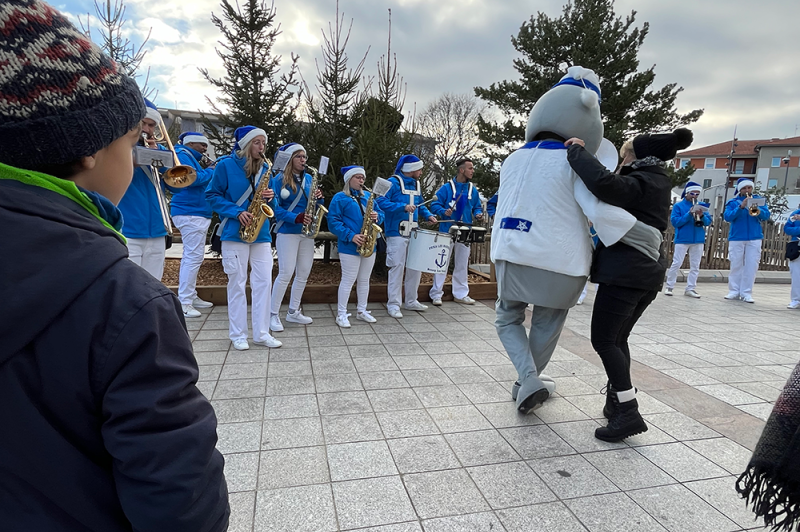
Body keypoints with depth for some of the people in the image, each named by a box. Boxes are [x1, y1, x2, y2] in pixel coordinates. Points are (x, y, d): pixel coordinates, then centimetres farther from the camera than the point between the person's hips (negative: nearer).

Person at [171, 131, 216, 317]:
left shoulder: (192, 158, 22)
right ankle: (184, 302, -9)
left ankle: (191, 296, 21)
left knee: (193, 257, 13)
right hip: (190, 213, -11)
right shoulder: (182, 155, -8)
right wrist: (210, 171, -9)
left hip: (198, 213, 11)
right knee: (193, 257, -12)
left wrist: (208, 170, 8)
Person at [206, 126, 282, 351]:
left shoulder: (263, 167, 11)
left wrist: (269, 196, -6)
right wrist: (237, 212, -16)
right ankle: (238, 334, 12)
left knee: (264, 281, 1)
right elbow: (213, 195, -3)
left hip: (261, 232, 4)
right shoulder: (226, 165, -3)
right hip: (234, 232, -4)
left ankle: (261, 333, 10)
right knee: (237, 282, 1)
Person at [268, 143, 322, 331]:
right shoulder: (279, 179, -5)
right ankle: (273, 314, 1)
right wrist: (296, 218, -24)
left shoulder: (308, 179, 12)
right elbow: (276, 208, -11)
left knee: (303, 273, 8)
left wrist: (318, 198, -8)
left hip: (307, 232, 6)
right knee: (286, 273, -10)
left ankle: (293, 312, 20)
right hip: (287, 231, -6)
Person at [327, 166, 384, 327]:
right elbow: (333, 221, -12)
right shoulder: (340, 198, -4)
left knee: (364, 280, 13)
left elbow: (380, 213, 17)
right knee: (348, 280, -2)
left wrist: (377, 216, -8)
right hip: (349, 247, -6)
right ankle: (341, 314, 10)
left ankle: (362, 311, 26)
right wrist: (351, 236, -21)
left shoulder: (367, 196, 14)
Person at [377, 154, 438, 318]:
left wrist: (428, 215, 8)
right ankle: (393, 304, 4)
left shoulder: (416, 184, 16)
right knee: (397, 267, -6)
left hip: (414, 233, 8)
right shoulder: (393, 182, -7)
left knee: (416, 266, 10)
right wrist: (403, 207, -25)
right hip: (397, 233, -7)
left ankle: (411, 301, 24)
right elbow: (382, 201, -17)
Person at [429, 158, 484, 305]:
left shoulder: (473, 190, 9)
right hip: (447, 231, -5)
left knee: (462, 265, 12)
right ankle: (436, 294, 7)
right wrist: (444, 211, -24)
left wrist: (478, 214, -3)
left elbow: (477, 207, 17)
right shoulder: (447, 187, -5)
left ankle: (461, 294, 23)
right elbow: (434, 205, -6)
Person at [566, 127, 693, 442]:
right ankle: (617, 401, 21)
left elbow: (603, 182, -34)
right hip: (649, 272, 9)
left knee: (603, 340, -5)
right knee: (618, 339, 17)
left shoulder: (639, 183, -13)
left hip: (624, 271, -9)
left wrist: (577, 150, -22)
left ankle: (628, 412, -7)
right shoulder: (657, 182, 16)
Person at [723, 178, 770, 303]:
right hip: (736, 238, -1)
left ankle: (746, 293, 3)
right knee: (736, 265, 3)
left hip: (754, 238, 1)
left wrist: (756, 209, -20)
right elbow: (727, 217, -9)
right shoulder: (733, 202, 5)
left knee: (751, 266, -1)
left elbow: (766, 215, -2)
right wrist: (741, 207, -21)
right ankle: (734, 291, 10)